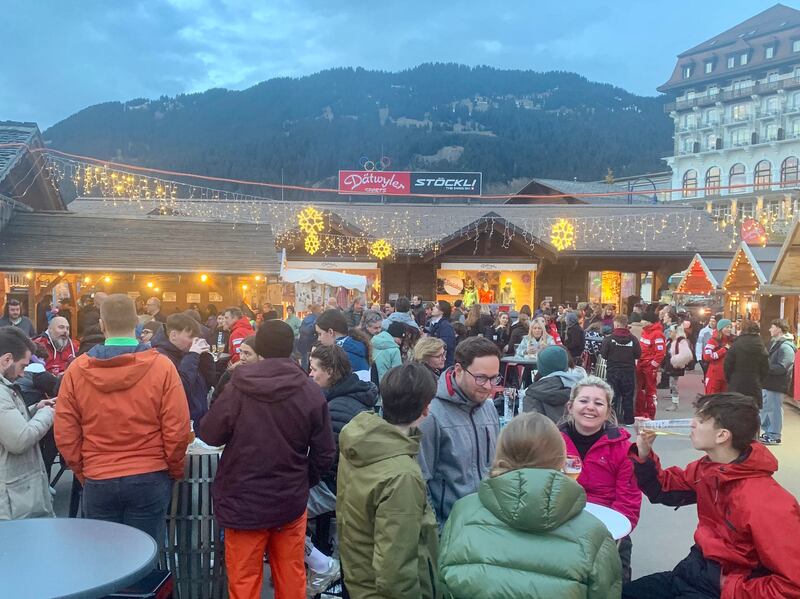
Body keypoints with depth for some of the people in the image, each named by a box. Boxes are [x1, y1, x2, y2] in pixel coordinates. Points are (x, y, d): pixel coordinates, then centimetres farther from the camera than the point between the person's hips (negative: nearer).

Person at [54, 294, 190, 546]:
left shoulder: (77, 369, -5)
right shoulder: (161, 366, -11)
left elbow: (65, 434, 0)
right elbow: (177, 429, -10)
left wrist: (82, 473, 14)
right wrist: (175, 471, 6)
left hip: (97, 482, 2)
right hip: (149, 480, -1)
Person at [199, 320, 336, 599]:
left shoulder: (236, 388, -15)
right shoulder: (312, 392, -11)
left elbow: (209, 434, -2)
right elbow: (324, 454, -4)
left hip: (243, 501, -1)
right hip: (291, 501, 2)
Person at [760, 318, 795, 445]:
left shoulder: (786, 347, -18)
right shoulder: (774, 343, 13)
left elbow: (782, 368, -23)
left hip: (776, 384, -9)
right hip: (768, 382, 9)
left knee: (774, 409, 0)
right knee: (765, 408, 16)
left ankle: (774, 436, 9)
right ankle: (767, 432, 27)